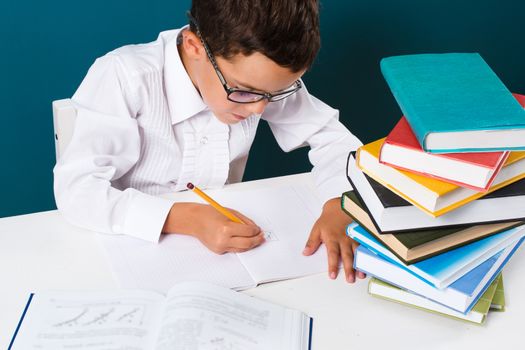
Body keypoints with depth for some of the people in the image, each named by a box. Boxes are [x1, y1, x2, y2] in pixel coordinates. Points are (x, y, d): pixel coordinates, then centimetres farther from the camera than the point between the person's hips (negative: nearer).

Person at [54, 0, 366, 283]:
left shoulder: (263, 74, -10)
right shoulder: (127, 78, -21)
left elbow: (333, 137, -2)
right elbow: (74, 190, -24)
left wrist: (338, 206, -20)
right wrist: (187, 219, -31)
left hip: (221, 253, 4)